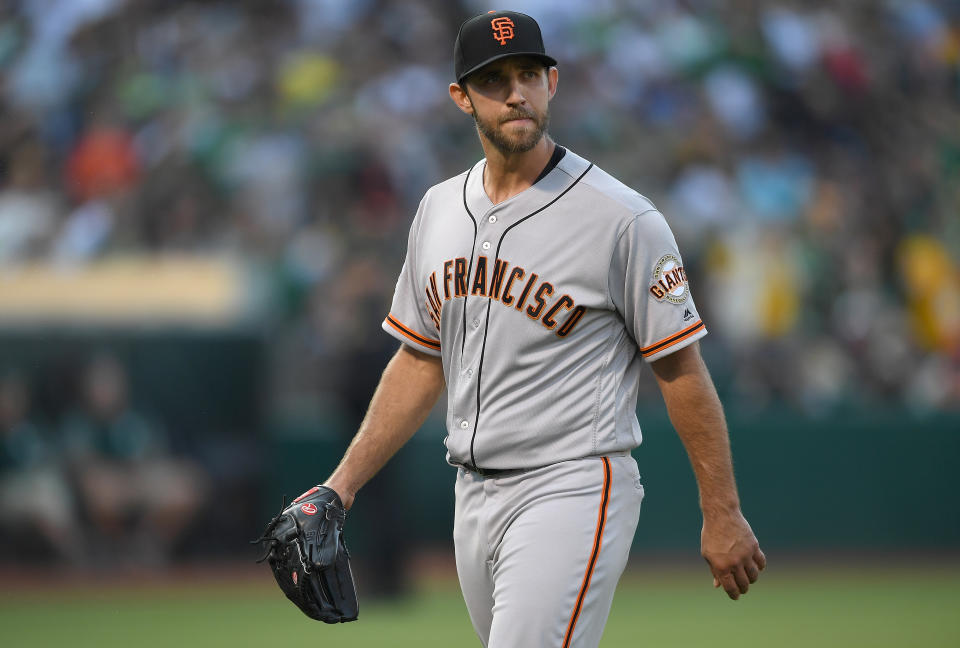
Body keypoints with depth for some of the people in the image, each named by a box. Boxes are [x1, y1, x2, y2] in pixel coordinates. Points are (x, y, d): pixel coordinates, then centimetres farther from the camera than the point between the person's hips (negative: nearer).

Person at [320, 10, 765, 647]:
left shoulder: (623, 219, -11)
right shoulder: (440, 211, 10)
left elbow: (682, 369, -8)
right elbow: (421, 361, 18)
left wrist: (722, 515, -8)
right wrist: (341, 486, 13)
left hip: (573, 493, -7)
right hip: (474, 498, 7)